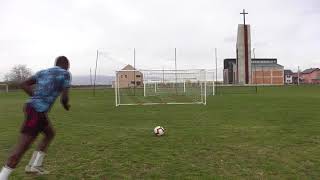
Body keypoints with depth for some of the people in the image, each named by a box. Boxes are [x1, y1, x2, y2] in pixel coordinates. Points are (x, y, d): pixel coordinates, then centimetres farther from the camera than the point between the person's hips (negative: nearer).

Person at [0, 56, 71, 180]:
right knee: (22, 148, -5)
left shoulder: (43, 72, 17)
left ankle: (34, 166, 26)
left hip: (31, 107, 9)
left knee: (50, 134, 24)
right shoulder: (65, 74, -4)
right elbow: (64, 98, -12)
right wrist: (66, 106, 10)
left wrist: (37, 98, 13)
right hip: (38, 112, -9)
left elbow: (23, 84, 12)